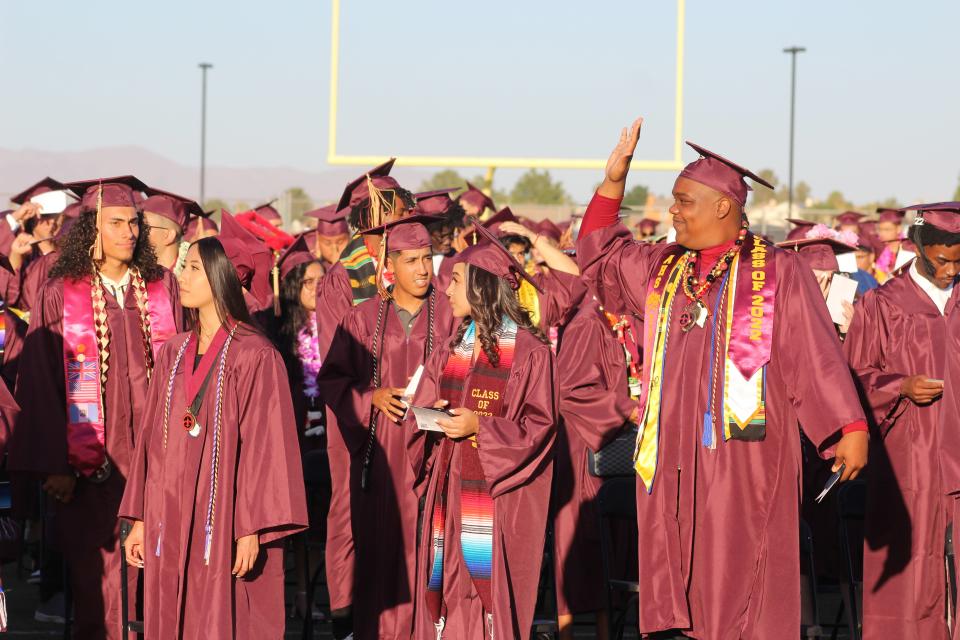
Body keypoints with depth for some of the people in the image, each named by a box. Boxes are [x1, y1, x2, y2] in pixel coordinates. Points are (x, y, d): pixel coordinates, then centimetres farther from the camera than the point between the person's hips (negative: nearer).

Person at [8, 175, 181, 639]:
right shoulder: (60, 295, -2)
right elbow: (40, 383, -3)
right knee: (95, 580, 1)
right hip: (92, 460, -2)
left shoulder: (164, 289, 7)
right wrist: (53, 465, -8)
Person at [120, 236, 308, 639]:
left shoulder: (254, 356, -8)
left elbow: (263, 445, -12)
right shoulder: (172, 355, 10)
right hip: (172, 520, 6)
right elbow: (152, 439, 13)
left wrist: (251, 530, -16)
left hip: (226, 515, -6)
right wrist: (139, 519, 9)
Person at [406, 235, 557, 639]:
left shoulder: (529, 351, -6)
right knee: (449, 591, 3)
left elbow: (538, 427, -9)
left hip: (499, 495, -6)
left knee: (488, 587, -8)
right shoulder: (451, 351, 14)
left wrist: (480, 426, -19)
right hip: (450, 493, 6)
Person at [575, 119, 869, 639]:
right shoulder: (662, 268, 15)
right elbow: (599, 257, 25)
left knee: (737, 588, -5)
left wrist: (851, 428, -16)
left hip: (743, 456, -5)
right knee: (676, 588, 4)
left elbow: (818, 355, -7)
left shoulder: (778, 273, -2)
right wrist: (613, 181, 15)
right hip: (671, 456, 5)